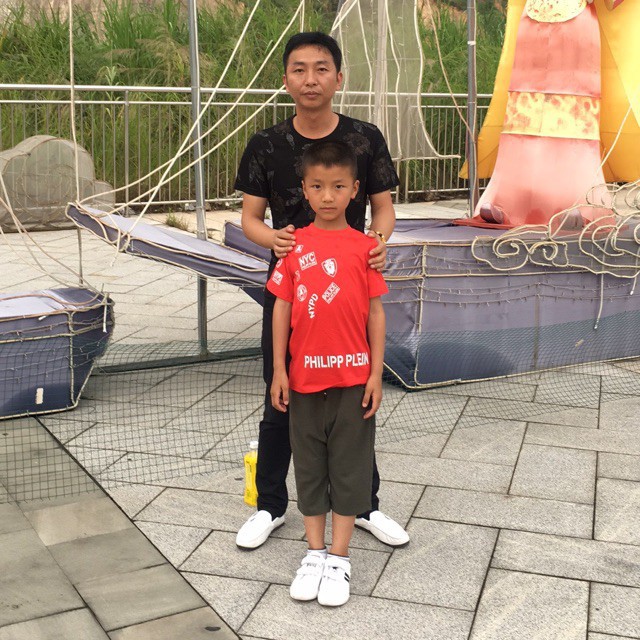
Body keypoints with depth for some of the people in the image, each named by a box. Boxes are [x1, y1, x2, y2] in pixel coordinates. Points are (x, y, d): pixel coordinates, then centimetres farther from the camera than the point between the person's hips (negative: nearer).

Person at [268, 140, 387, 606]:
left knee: (350, 464, 7)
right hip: (305, 375, 2)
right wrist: (279, 370, 1)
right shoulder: (294, 246, 1)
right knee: (309, 464, 12)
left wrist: (376, 373, -4)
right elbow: (282, 309, 3)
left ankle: (339, 558, 19)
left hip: (354, 377, -2)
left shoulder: (365, 247, -2)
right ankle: (315, 553, 26)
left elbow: (376, 311, 0)